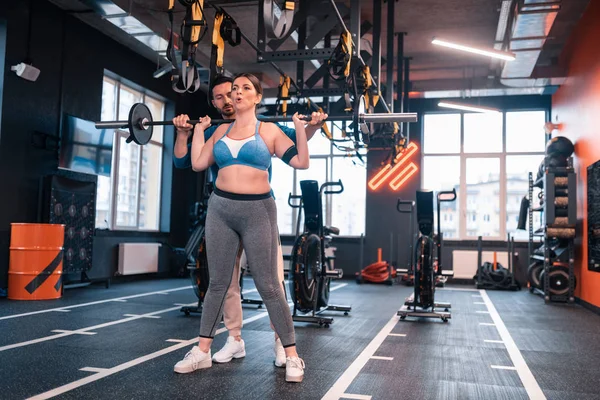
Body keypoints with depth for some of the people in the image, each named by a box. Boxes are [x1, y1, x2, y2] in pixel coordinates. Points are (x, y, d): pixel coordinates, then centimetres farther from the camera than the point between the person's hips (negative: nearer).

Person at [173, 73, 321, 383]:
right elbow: (198, 163, 9)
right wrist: (198, 129, 16)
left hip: (257, 211, -4)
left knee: (268, 286, -1)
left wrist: (300, 127, -8)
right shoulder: (221, 131, 12)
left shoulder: (269, 131, 2)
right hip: (220, 210, 4)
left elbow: (302, 162, -3)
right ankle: (202, 351, 22)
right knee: (217, 282, 11)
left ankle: (292, 357, 9)